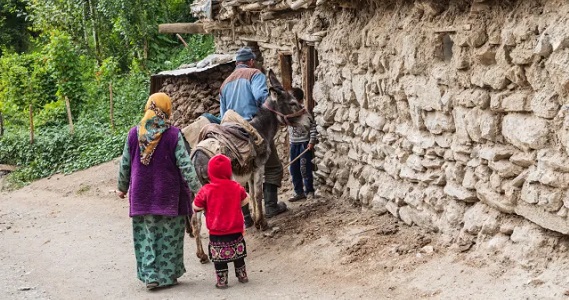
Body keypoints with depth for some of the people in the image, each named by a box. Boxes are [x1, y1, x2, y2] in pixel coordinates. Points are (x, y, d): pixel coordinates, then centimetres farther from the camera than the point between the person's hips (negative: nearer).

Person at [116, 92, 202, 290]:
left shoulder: (134, 134, -1)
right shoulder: (173, 135, -11)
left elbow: (125, 164, 7)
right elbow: (185, 166, -12)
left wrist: (122, 187, 21)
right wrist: (197, 189, -7)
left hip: (142, 195, 2)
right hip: (168, 195, -2)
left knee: (145, 235, 10)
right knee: (168, 235, 9)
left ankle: (150, 276, 7)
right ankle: (167, 275, 15)